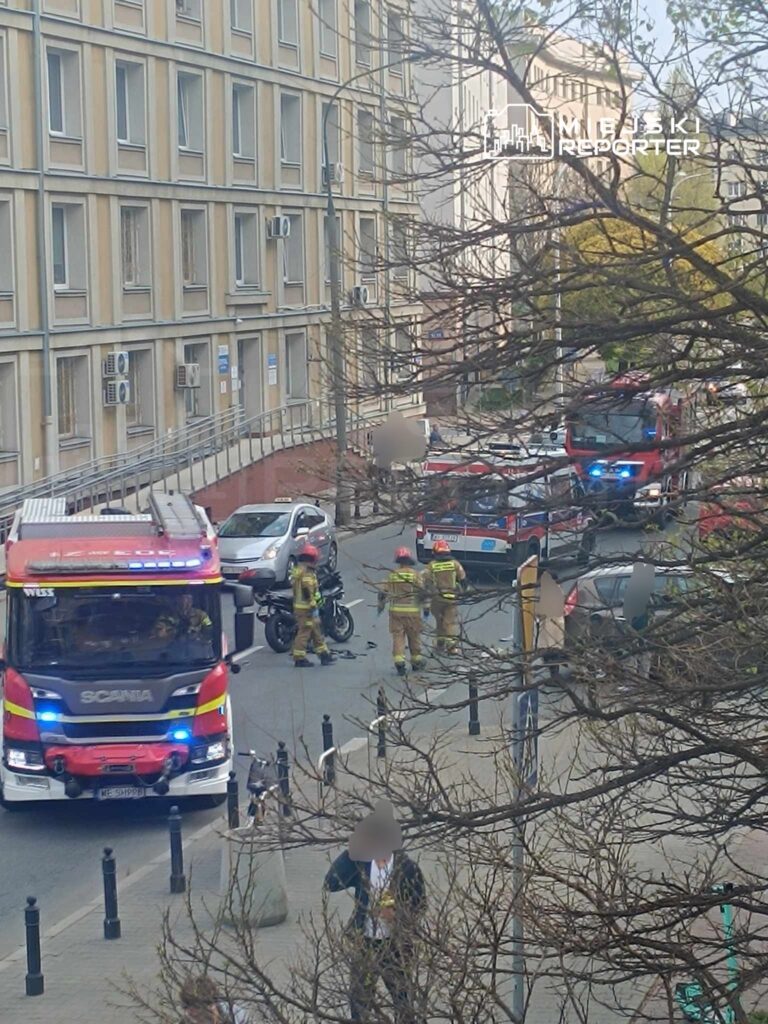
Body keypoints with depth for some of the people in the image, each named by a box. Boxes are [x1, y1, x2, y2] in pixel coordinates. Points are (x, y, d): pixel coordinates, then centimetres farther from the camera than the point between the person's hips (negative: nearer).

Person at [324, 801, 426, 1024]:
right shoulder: (361, 863, -8)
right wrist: (351, 852, -24)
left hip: (395, 946, -2)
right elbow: (330, 884, -20)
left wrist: (397, 915, -24)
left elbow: (418, 905, -5)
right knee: (359, 999, 15)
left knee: (403, 1000, 13)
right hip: (364, 944, 2)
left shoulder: (407, 868, -13)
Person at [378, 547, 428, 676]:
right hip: (412, 611, -1)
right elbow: (423, 591, -9)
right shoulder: (416, 574, -3)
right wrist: (425, 607, 0)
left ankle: (399, 661, -11)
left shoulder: (392, 575, 4)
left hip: (395, 611, 1)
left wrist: (381, 605, 19)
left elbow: (383, 591, 5)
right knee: (414, 636, 12)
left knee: (398, 636, 1)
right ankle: (416, 661, 23)